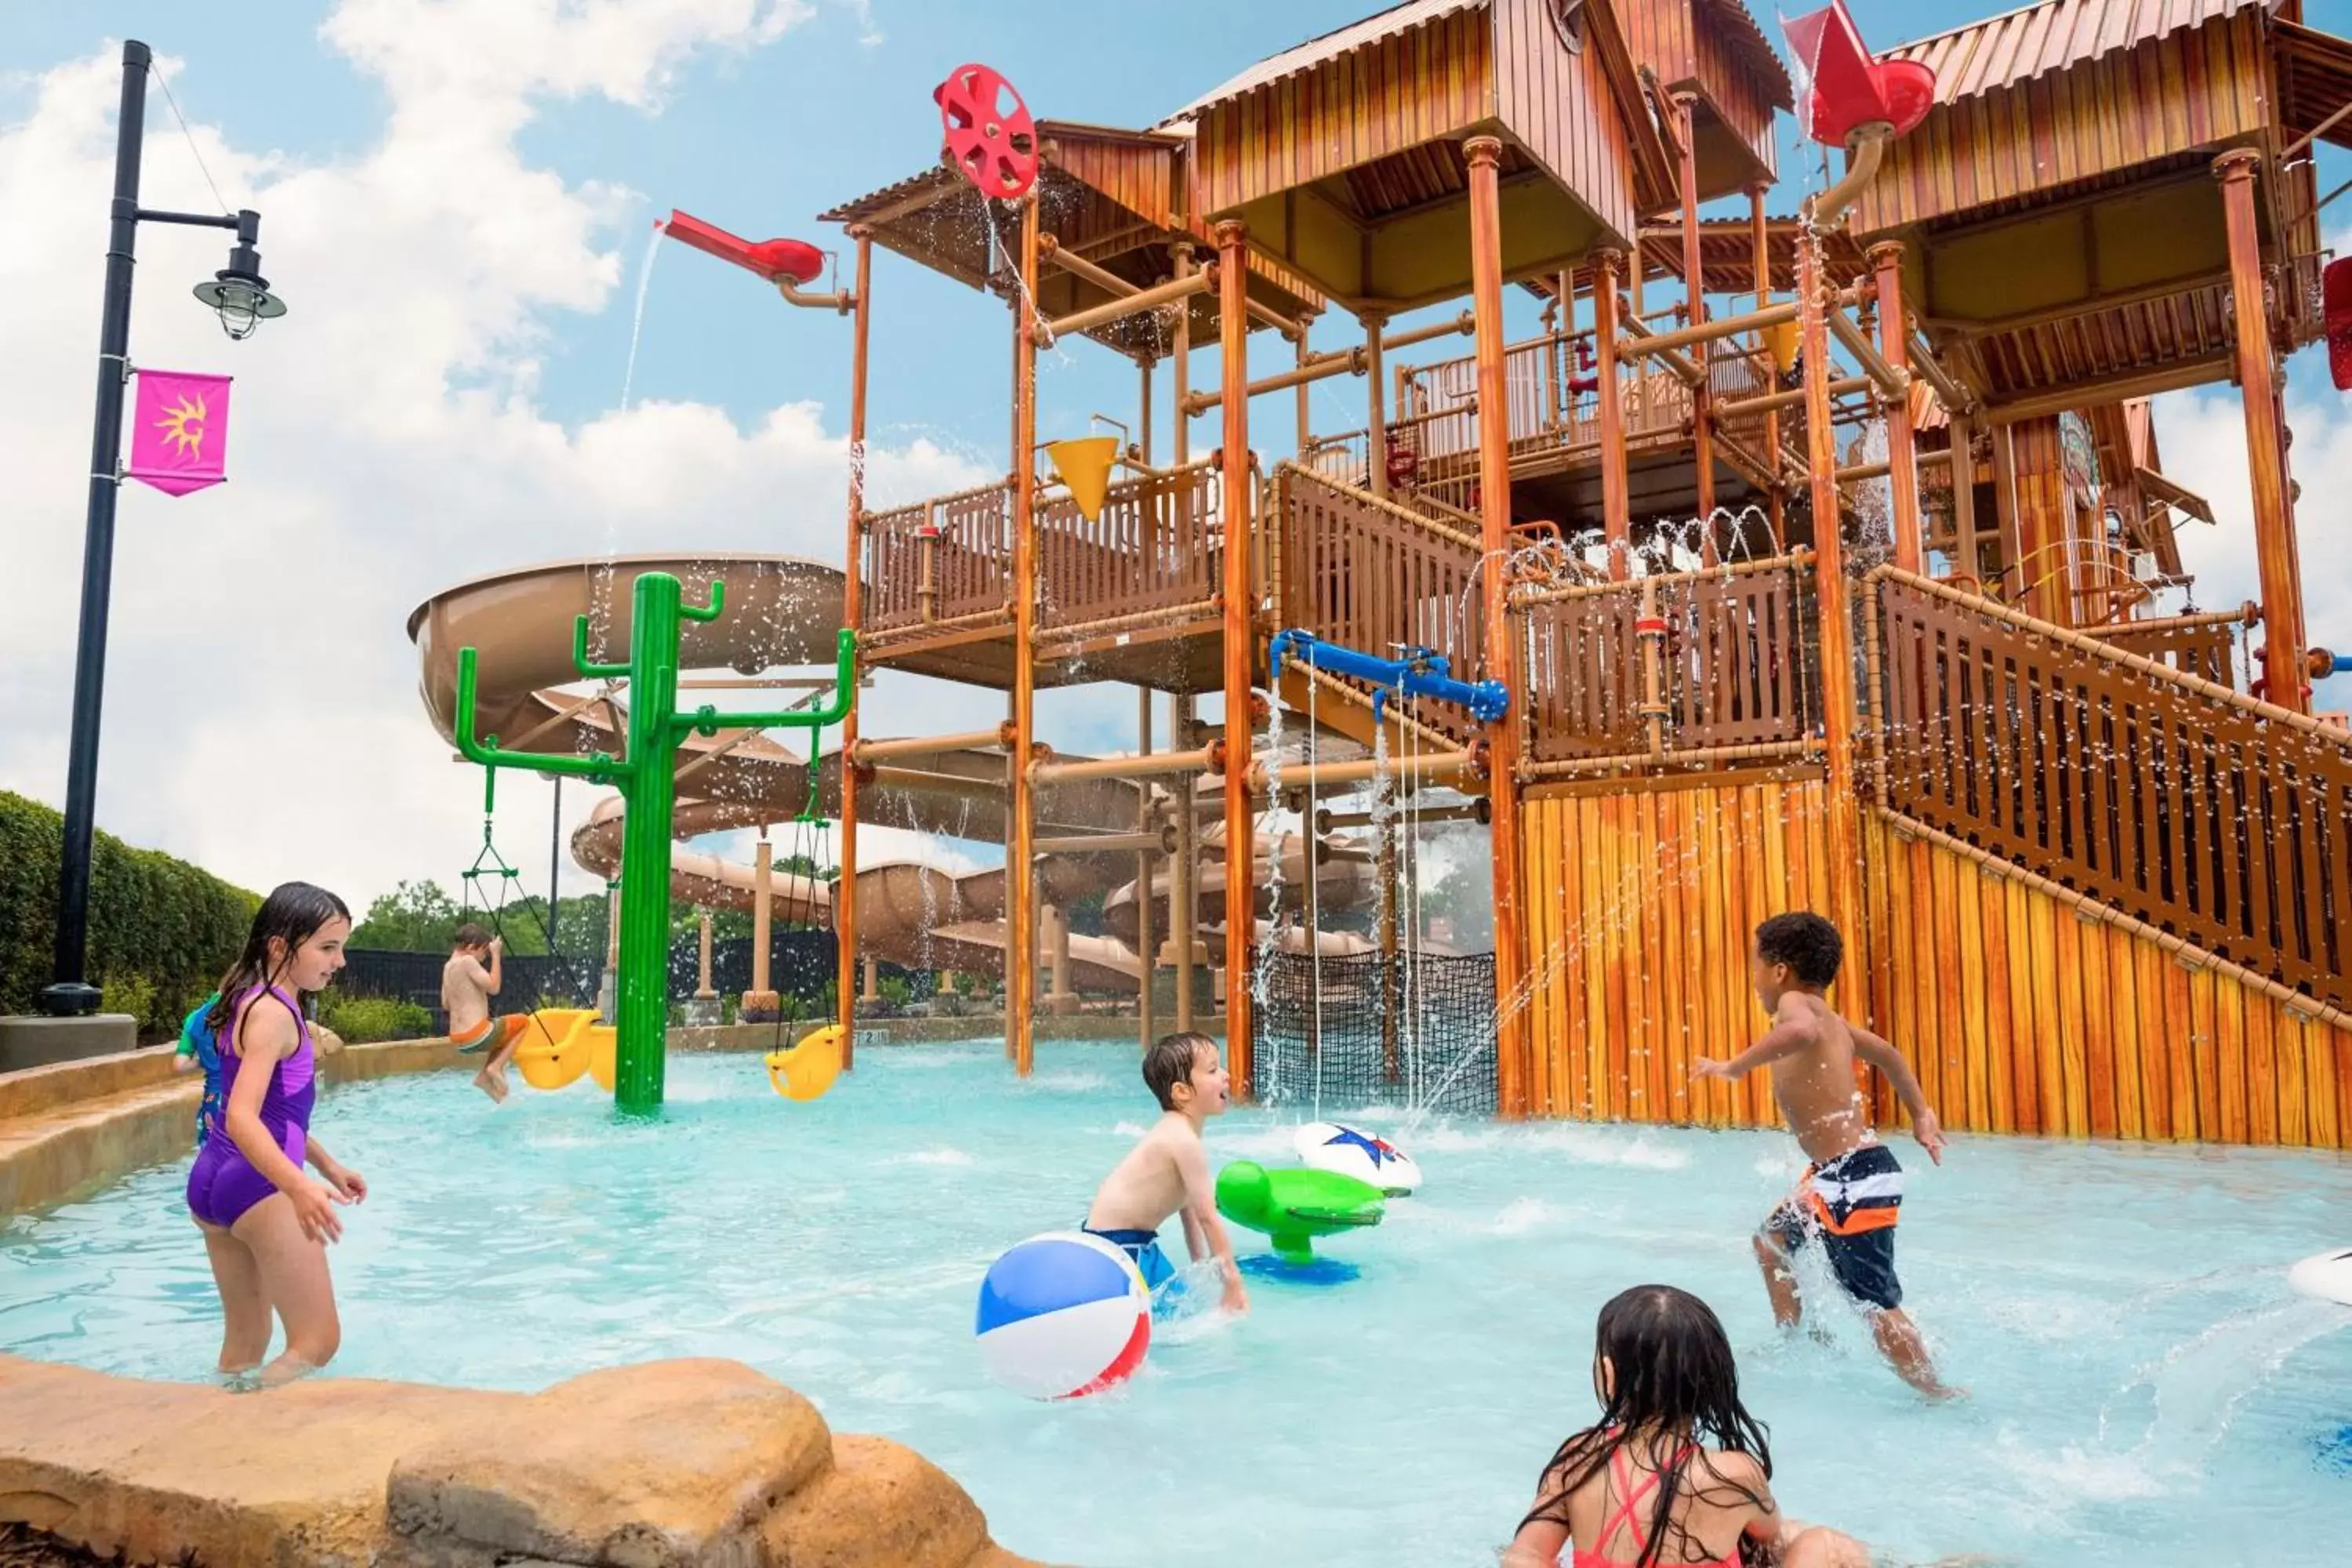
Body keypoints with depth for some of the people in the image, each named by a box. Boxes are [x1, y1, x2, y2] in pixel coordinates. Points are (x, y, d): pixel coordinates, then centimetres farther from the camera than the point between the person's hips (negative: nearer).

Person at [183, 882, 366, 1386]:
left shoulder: (254, 1001, 14)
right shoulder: (274, 1012, -16)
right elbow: (242, 1118, -27)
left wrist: (328, 1165, 28)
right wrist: (300, 1187, -40)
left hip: (212, 1177, 10)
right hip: (257, 1185, -10)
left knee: (246, 1343, 17)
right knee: (317, 1342, -4)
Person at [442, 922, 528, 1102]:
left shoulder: (448, 966, 13)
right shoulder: (467, 961, -14)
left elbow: (446, 1003, 20)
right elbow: (493, 987, -17)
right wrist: (496, 955, -12)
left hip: (459, 1042, 9)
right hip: (477, 1036, -9)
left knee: (504, 1031, 33)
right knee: (523, 1021, 12)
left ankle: (485, 1076, 16)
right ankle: (496, 1066, -1)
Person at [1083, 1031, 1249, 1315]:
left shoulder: (1175, 1133, 10)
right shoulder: (1185, 1142, -21)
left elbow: (1190, 1209, 17)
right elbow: (1207, 1216, -21)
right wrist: (1233, 1283, -18)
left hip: (1135, 1241, 10)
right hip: (1119, 1243, -10)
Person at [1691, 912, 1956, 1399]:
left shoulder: (1796, 1003, -13)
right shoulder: (1826, 1016, 14)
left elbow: (1801, 1031, -39)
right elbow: (1887, 1053, 26)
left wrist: (1735, 1066, -32)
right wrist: (1921, 1115, 33)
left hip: (1855, 1177, -11)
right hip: (1837, 1174, 11)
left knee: (1875, 1303, -4)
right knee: (1772, 1240, 25)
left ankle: (1935, 1391, 4)